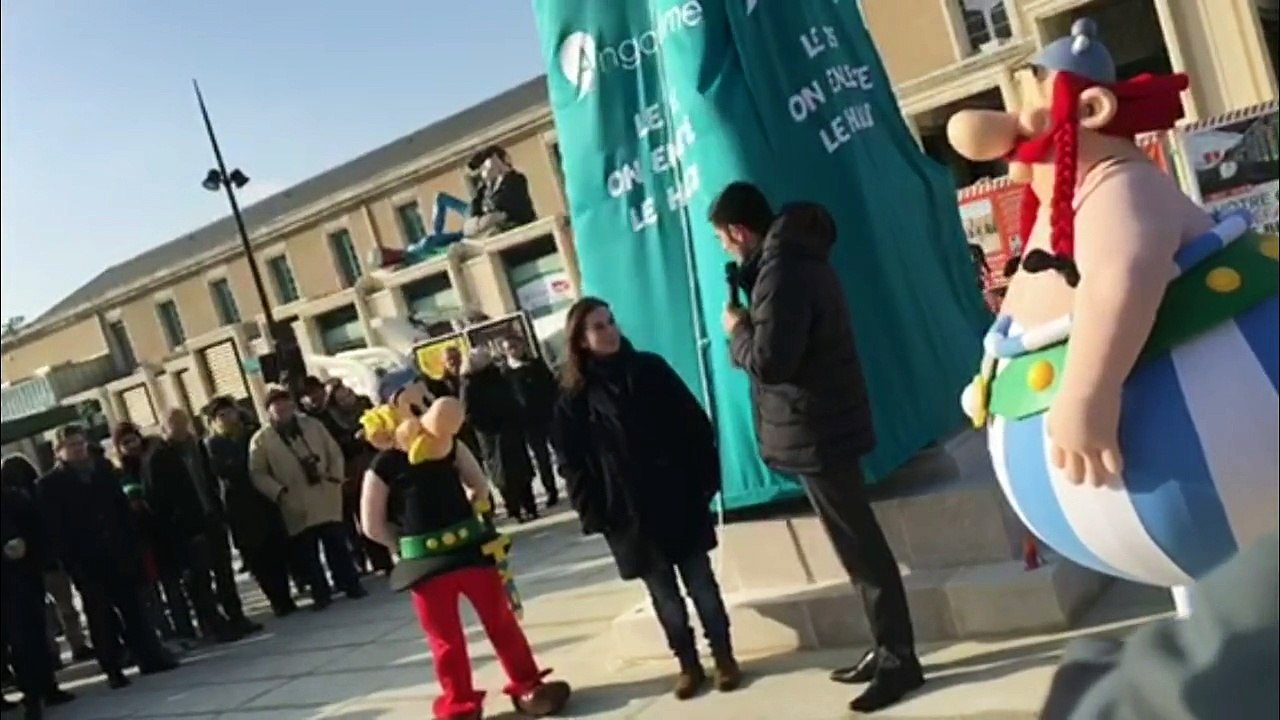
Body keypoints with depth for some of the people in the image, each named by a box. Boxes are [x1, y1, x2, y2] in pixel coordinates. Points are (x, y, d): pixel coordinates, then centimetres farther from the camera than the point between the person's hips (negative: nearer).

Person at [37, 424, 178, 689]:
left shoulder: (104, 470, 10)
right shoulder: (49, 485, -2)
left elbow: (123, 508, 10)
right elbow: (55, 531, -8)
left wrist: (132, 545, 2)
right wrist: (72, 563, -16)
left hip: (118, 554, 3)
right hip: (86, 562, -3)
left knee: (133, 609, 8)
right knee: (101, 618, 3)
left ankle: (152, 658, 14)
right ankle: (114, 671, 10)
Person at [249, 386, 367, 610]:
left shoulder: (312, 425, 8)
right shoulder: (261, 439, -2)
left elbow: (334, 452, 11)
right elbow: (257, 473, -4)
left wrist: (335, 477, -2)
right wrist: (279, 492, -15)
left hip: (326, 499, 2)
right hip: (297, 507, -2)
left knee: (337, 545, 6)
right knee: (307, 553, 2)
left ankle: (351, 585, 16)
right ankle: (321, 594, 13)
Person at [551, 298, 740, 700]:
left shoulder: (650, 370, 1)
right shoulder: (575, 400, 0)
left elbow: (694, 424, 2)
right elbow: (572, 465, 1)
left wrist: (705, 479, -4)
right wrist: (595, 514, -5)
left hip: (678, 500, 0)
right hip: (628, 514, 0)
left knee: (701, 583, 8)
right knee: (664, 594, 9)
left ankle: (724, 657, 21)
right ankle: (688, 665, 22)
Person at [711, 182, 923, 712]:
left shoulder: (780, 271, -20)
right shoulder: (794, 257, 12)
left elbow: (768, 362, -25)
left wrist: (736, 328, -8)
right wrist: (751, 322, 4)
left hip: (815, 431, -10)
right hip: (824, 424, 10)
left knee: (860, 548, -2)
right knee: (859, 545, 16)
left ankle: (899, 660, 8)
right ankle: (889, 648, 26)